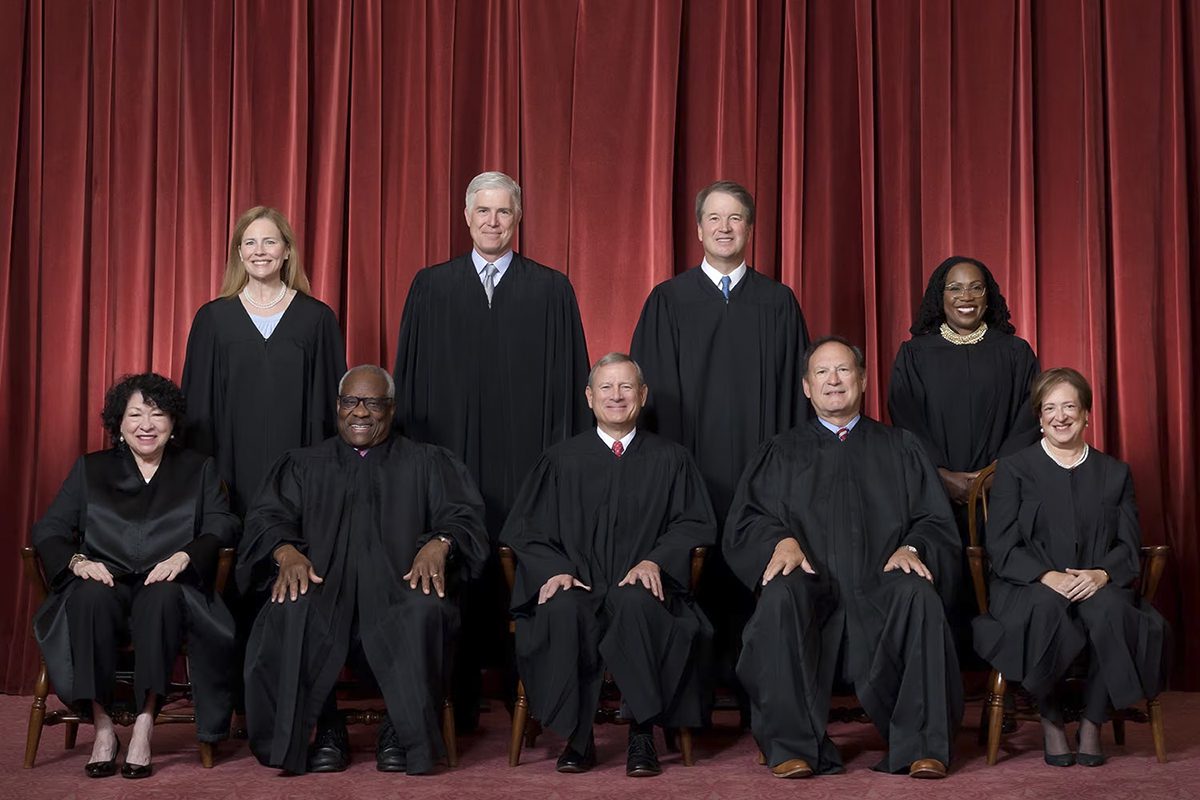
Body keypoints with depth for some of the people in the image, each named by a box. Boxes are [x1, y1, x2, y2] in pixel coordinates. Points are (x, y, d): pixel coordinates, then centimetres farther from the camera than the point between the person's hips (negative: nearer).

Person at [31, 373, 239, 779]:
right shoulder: (89, 469, 21)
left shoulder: (199, 469, 19)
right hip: (105, 584, 1)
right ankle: (102, 727, -29)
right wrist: (77, 560, -12)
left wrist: (184, 556, -17)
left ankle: (144, 725, -35)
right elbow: (48, 529, 10)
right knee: (88, 597, -35)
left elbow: (222, 526, 3)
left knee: (163, 597, -37)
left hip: (167, 590, -1)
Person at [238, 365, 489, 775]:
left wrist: (439, 544, -17)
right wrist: (286, 552, -14)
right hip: (320, 585, 1)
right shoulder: (304, 464, 25)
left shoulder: (428, 463, 22)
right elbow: (268, 516, 10)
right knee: (288, 614, -35)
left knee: (426, 611, -36)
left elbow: (462, 515, 8)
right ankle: (324, 728, -18)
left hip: (398, 587, 0)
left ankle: (402, 732, -19)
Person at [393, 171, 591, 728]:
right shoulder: (430, 287, 10)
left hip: (525, 458, -1)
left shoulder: (552, 290, 6)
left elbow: (568, 382, 4)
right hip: (449, 453, 1)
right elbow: (410, 377, 9)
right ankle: (458, 700, 11)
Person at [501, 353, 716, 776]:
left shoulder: (671, 459, 15)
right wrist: (554, 569, -9)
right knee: (562, 609, -35)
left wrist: (655, 560, -11)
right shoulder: (560, 460, 15)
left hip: (641, 588, -1)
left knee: (636, 603, -37)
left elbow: (695, 523, 9)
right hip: (577, 587, 1)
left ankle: (643, 737, -25)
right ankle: (576, 737, -22)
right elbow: (524, 528, 11)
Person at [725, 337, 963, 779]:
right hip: (812, 586, 0)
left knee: (919, 595, -34)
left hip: (880, 588, 0)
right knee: (780, 597, -35)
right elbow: (747, 521, 10)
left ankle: (920, 746, -28)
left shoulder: (900, 448, 23)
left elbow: (936, 522, 13)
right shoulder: (781, 453, 23)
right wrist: (781, 540, -12)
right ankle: (794, 746, -29)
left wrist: (912, 547, -9)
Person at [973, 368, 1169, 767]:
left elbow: (1129, 545, 9)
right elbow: (1001, 547, 0)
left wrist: (1102, 573, -14)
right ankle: (1051, 721, -18)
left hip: (1099, 585, 2)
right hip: (1028, 586, -1)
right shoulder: (1013, 468, 10)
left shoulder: (1115, 472, 18)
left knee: (1109, 610, -35)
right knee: (1046, 608, -37)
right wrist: (1048, 576, -18)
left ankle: (1092, 724, -17)